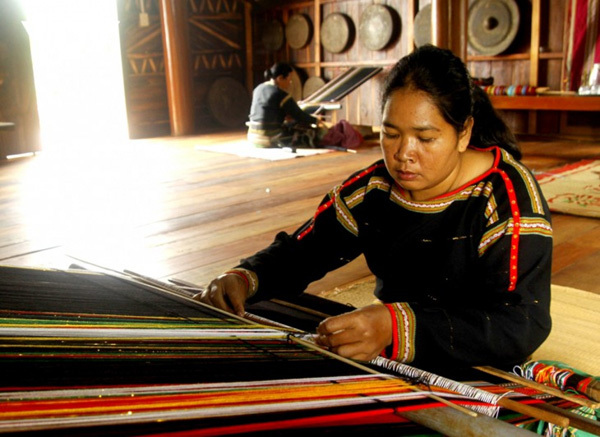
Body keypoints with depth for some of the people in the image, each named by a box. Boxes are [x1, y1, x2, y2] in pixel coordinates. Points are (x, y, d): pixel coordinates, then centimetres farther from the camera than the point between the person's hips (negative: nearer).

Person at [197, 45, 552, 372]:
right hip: (391, 369, 5)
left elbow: (522, 325, -25)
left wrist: (398, 326, -39)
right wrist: (244, 278, -13)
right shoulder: (373, 188, 2)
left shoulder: (507, 197, -14)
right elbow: (299, 252, 10)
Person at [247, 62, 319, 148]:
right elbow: (299, 116, -6)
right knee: (308, 130, 2)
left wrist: (284, 116, 19)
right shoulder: (281, 95, -13)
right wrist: (315, 120, 10)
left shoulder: (258, 89, 11)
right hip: (271, 141, -8)